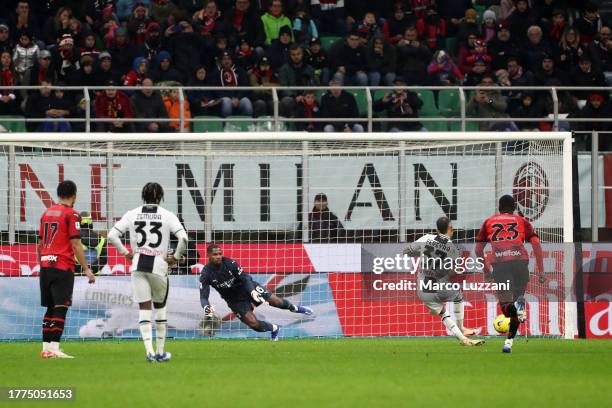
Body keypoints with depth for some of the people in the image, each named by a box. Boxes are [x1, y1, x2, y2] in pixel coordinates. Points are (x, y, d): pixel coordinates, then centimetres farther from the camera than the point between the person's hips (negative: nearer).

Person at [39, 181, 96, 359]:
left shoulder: (46, 213, 14)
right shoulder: (71, 214, -6)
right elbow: (76, 245, -11)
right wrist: (86, 269, -7)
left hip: (45, 266, 7)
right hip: (63, 267, -7)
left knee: (50, 308, 12)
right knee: (60, 308, -8)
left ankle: (46, 347, 12)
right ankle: (54, 348, -16)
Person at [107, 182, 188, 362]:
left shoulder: (132, 214, 4)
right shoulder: (167, 216, -2)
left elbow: (112, 235, 0)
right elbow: (183, 238, -13)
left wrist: (126, 253, 8)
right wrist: (176, 257, 1)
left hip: (138, 266, 1)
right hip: (159, 266, -1)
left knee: (144, 308, 2)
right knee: (160, 307, 15)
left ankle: (149, 351, -11)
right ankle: (160, 351, 19)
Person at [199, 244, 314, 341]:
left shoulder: (229, 263, -19)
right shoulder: (206, 274, -19)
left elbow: (245, 278, -18)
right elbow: (203, 297, -21)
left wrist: (253, 292, -37)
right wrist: (206, 307, -44)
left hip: (247, 287, 0)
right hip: (235, 300, 0)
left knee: (276, 301, -9)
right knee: (254, 323, -14)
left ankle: (294, 308, 24)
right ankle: (274, 329, 17)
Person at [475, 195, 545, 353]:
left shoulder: (489, 222, 25)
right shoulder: (522, 221, 21)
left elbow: (478, 249, 21)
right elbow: (536, 245, 9)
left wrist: (485, 270, 33)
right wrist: (541, 270, 10)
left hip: (499, 262, -1)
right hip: (520, 260, 1)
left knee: (505, 303, -3)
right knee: (518, 297, 14)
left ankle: (517, 306, -40)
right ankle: (509, 340, 7)